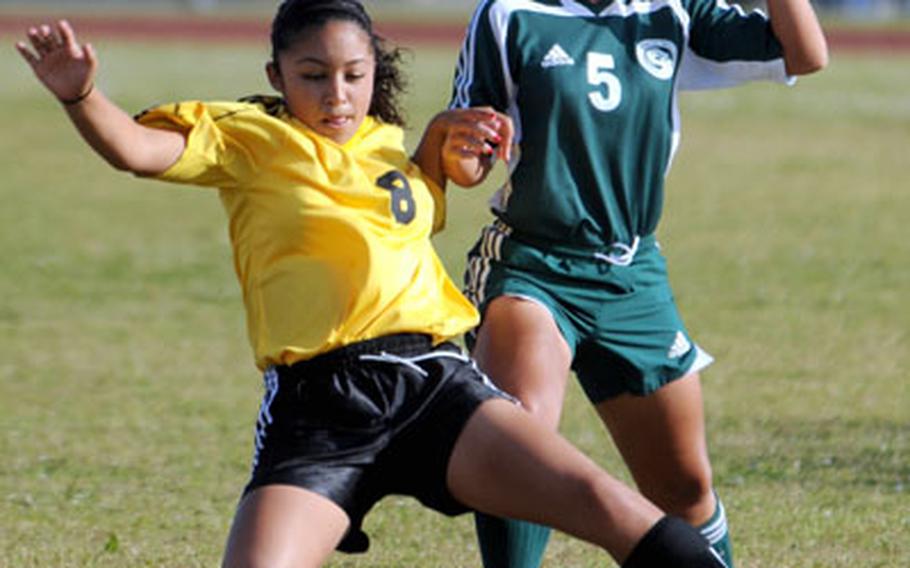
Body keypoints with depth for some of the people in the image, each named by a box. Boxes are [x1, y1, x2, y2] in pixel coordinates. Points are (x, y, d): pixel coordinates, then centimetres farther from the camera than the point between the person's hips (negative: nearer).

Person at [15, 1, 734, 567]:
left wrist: (447, 136, 23)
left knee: (608, 504, -15)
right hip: (315, 407, -3)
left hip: (433, 381, 3)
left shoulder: (389, 145, 20)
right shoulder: (247, 139, 7)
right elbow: (136, 148, -10)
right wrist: (81, 96, -30)